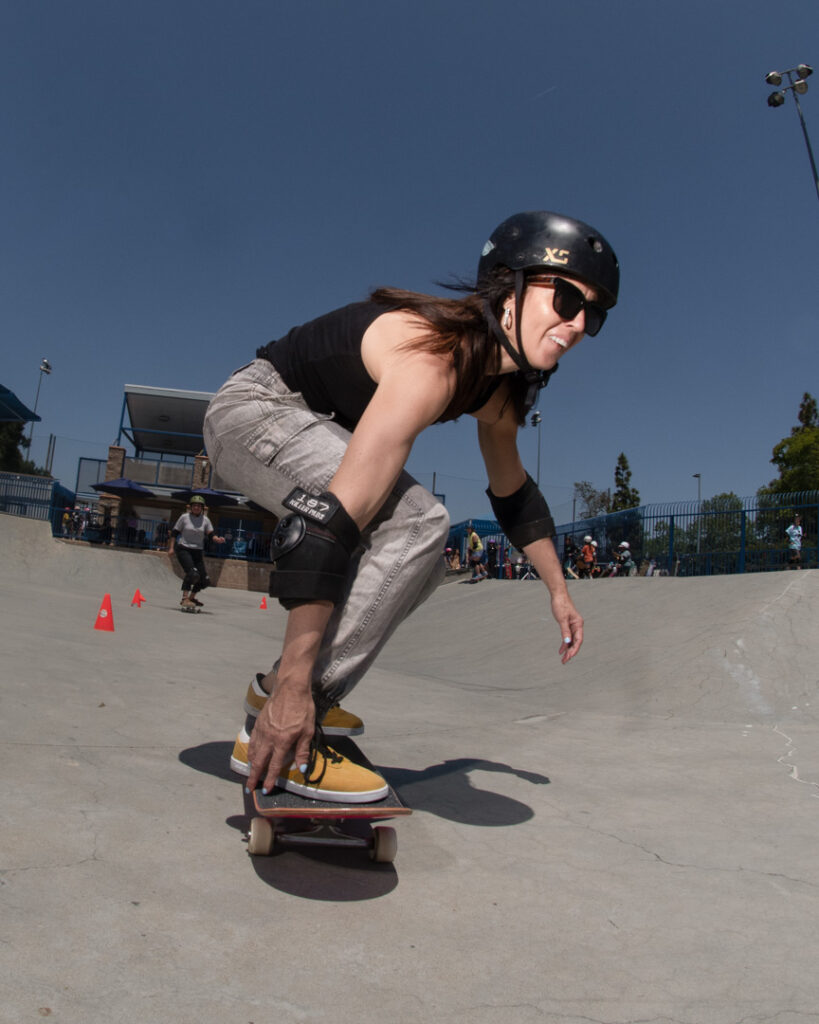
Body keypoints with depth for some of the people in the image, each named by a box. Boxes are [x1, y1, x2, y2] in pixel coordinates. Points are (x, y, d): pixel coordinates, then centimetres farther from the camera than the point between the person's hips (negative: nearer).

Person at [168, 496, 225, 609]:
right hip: (183, 549, -4)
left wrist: (218, 539, -22)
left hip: (197, 551, 5)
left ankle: (191, 597, 28)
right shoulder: (184, 517, -2)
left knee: (204, 580, 5)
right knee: (192, 573, -27)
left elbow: (211, 535, -1)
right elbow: (174, 532, 3)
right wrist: (171, 547, -3)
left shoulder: (205, 520, 4)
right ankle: (184, 599, -20)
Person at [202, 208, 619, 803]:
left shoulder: (499, 386, -2)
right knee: (418, 525, -29)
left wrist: (559, 591, 20)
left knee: (420, 563, 8)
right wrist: (295, 685, -38)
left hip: (313, 430, 9)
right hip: (256, 409, -9)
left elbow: (514, 493, 14)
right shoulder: (432, 359, -31)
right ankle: (279, 731, -22)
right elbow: (334, 513, -39)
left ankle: (279, 688, 13)